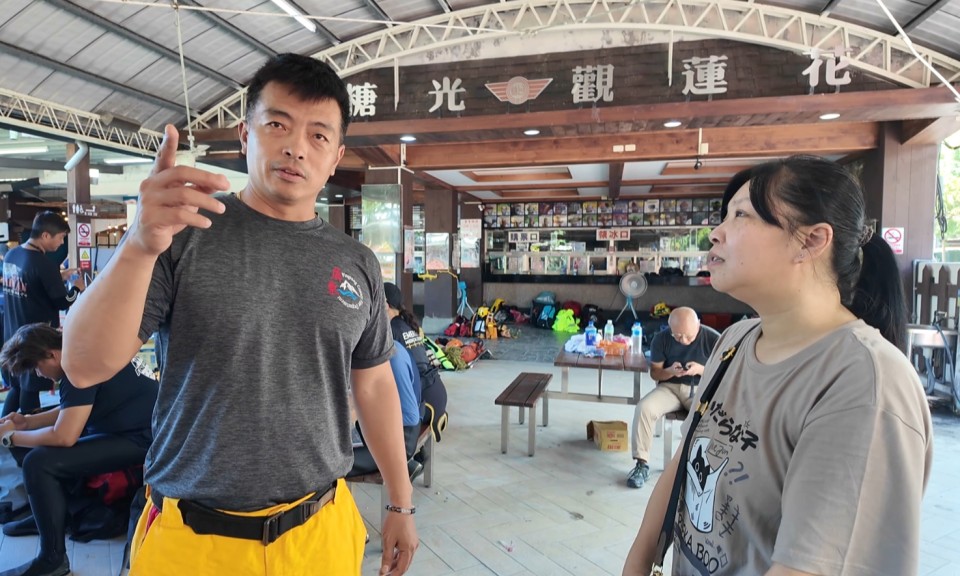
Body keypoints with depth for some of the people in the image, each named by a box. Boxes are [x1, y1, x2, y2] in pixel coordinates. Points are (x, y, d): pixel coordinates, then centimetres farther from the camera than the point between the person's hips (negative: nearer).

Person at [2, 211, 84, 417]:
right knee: (31, 388, 5)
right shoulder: (44, 263, -21)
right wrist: (77, 288, 2)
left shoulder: (11, 255, 3)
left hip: (13, 334, 7)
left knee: (17, 386, 20)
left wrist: (58, 277, 13)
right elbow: (62, 302, -16)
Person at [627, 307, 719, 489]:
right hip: (670, 387, 1)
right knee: (643, 408, -28)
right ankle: (641, 463, -15)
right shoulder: (661, 339, -7)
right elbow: (654, 373, 3)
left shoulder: (713, 339, -11)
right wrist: (670, 371, -19)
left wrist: (702, 370, -22)